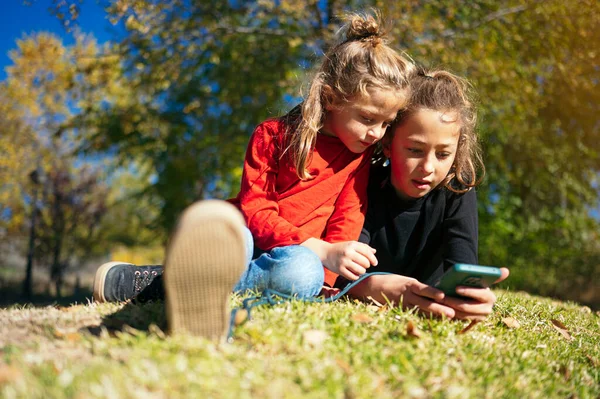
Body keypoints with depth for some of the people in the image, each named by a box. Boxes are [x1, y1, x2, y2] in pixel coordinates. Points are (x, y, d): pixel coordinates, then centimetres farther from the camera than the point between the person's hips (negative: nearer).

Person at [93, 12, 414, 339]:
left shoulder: (360, 156, 7)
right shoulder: (272, 136, -3)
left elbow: (347, 221, 2)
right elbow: (255, 210, -10)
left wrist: (321, 270, -18)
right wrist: (320, 249, -22)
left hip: (295, 253, 2)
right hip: (245, 238, -2)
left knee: (303, 273, -38)